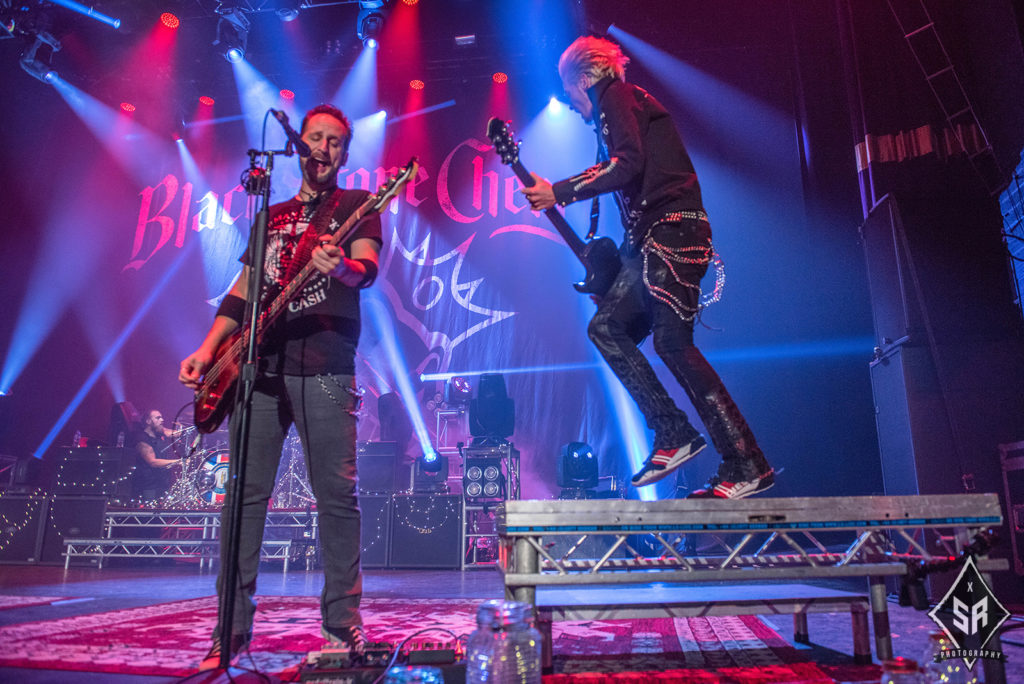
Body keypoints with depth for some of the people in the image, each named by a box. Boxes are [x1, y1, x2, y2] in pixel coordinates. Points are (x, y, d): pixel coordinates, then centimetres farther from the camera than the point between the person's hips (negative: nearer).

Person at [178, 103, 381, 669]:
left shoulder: (356, 205, 10)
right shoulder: (272, 216, 24)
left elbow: (368, 268, -10)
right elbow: (241, 293, 21)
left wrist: (341, 268, -33)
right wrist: (208, 349, 8)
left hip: (324, 370, -4)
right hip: (258, 367, 5)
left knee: (336, 495, -4)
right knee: (245, 494, 3)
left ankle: (342, 622, 8)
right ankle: (233, 627, 11)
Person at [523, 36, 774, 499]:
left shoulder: (616, 95, 0)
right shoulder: (620, 105, 29)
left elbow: (628, 164, -17)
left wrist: (559, 193, -14)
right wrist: (614, 262, 24)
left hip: (670, 230, -10)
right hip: (652, 238, 10)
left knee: (672, 342, -16)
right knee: (606, 326, 4)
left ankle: (746, 466, -12)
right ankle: (673, 434, 1)